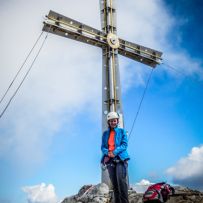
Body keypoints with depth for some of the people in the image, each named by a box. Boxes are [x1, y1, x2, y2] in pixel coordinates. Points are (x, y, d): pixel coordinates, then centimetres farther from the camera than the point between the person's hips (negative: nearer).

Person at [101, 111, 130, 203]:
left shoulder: (122, 131, 8)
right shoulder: (105, 134, 16)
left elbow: (124, 144, -3)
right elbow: (103, 147, 10)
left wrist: (115, 152, -17)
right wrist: (107, 152, -13)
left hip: (120, 158, -4)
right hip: (110, 159, 4)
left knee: (121, 181, -18)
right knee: (114, 183, 4)